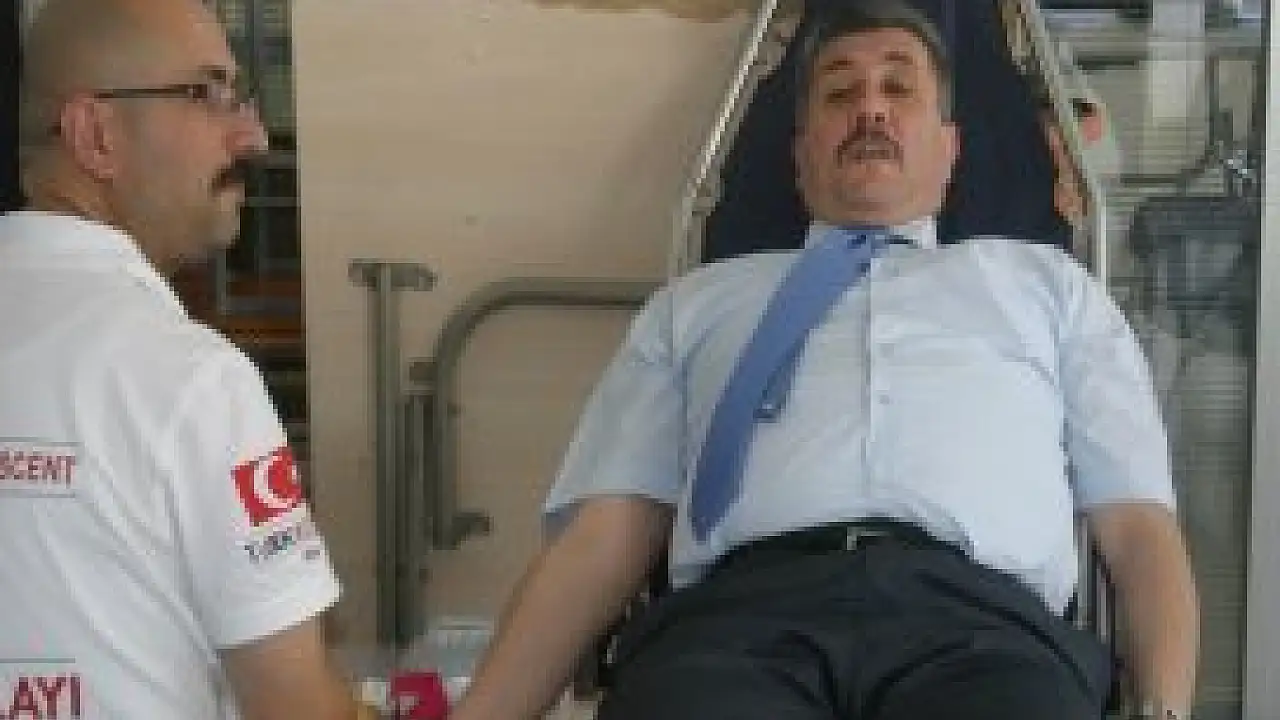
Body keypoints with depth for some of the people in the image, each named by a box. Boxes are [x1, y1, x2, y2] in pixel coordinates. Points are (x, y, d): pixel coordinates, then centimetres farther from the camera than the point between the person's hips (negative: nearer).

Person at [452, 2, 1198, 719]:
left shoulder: (1047, 283, 29)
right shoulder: (700, 301, 29)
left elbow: (1139, 521, 17)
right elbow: (602, 536, 18)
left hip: (979, 613, 1)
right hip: (743, 611, 0)